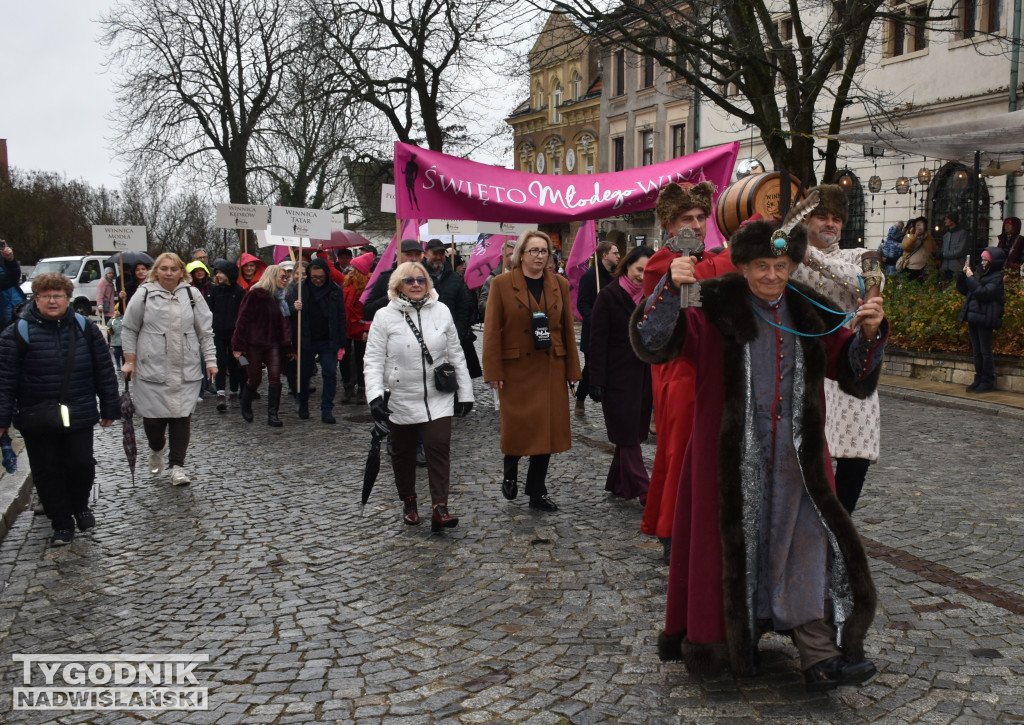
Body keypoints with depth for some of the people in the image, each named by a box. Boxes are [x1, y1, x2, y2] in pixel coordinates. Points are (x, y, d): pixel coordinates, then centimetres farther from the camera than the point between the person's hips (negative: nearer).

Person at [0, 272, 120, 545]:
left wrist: (109, 408, 6)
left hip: (79, 416, 1)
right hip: (36, 418, -1)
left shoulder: (85, 328, 2)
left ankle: (80, 506, 33)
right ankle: (61, 523, 21)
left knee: (82, 465, 4)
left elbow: (104, 371, 6)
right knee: (47, 471, 6)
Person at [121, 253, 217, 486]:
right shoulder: (144, 295, 1)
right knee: (153, 416, 1)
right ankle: (156, 448, 34)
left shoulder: (192, 295, 5)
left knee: (182, 417, 0)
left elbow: (205, 331, 8)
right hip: (152, 369, -1)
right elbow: (129, 330, 7)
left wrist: (210, 360, 3)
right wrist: (130, 360, 3)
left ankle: (177, 466, 11)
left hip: (186, 370, 1)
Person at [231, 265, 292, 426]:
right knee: (255, 379, 3)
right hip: (254, 344, -5)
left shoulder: (280, 297, 11)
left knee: (275, 377, -9)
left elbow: (283, 322, 16)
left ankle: (272, 415, -4)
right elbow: (243, 320, -10)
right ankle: (246, 407, 32)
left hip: (273, 344, 5)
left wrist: (286, 344, 8)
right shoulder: (255, 295, -9)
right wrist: (239, 346, -13)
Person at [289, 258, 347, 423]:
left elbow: (341, 318, 2)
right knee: (304, 374, 11)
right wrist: (294, 308, -24)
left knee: (330, 374, -6)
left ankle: (327, 410, -1)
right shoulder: (300, 290, 1)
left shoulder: (335, 291, 1)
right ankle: (303, 406, 29)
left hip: (328, 342, -1)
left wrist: (341, 343, -3)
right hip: (306, 341, 1)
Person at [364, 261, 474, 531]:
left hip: (438, 397, 0)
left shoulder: (441, 311, 4)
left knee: (439, 447, -12)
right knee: (403, 452, 12)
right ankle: (408, 502, 31)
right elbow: (373, 360, -5)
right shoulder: (385, 316, -3)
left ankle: (439, 509, -13)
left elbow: (455, 354, 8)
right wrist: (375, 395, -18)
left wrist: (465, 392, 7)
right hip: (401, 399, 0)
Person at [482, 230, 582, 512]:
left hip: (551, 369, 3)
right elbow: (492, 330, -5)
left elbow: (568, 329, 8)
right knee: (517, 428, 1)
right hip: (516, 369, -3)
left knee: (547, 429, 5)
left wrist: (572, 369, 6)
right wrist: (494, 372, -10)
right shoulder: (501, 284, -3)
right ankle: (510, 473, 32)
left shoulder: (560, 285, 8)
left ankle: (537, 491, 18)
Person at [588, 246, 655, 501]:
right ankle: (644, 490, 1)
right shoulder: (609, 296, -6)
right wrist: (597, 381, -13)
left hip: (644, 376, 5)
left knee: (632, 433, 10)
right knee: (628, 435, -1)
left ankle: (617, 483, 23)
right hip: (618, 377, -5)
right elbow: (597, 342, -9)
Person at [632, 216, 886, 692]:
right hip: (731, 459, -3)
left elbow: (854, 374, 10)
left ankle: (820, 657, 3)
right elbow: (653, 344, -14)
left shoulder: (810, 314, 8)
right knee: (733, 550, 8)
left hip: (796, 460, 3)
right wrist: (670, 287, -28)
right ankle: (724, 643, 26)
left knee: (806, 547, -1)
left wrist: (870, 333, -9)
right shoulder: (717, 312, -4)